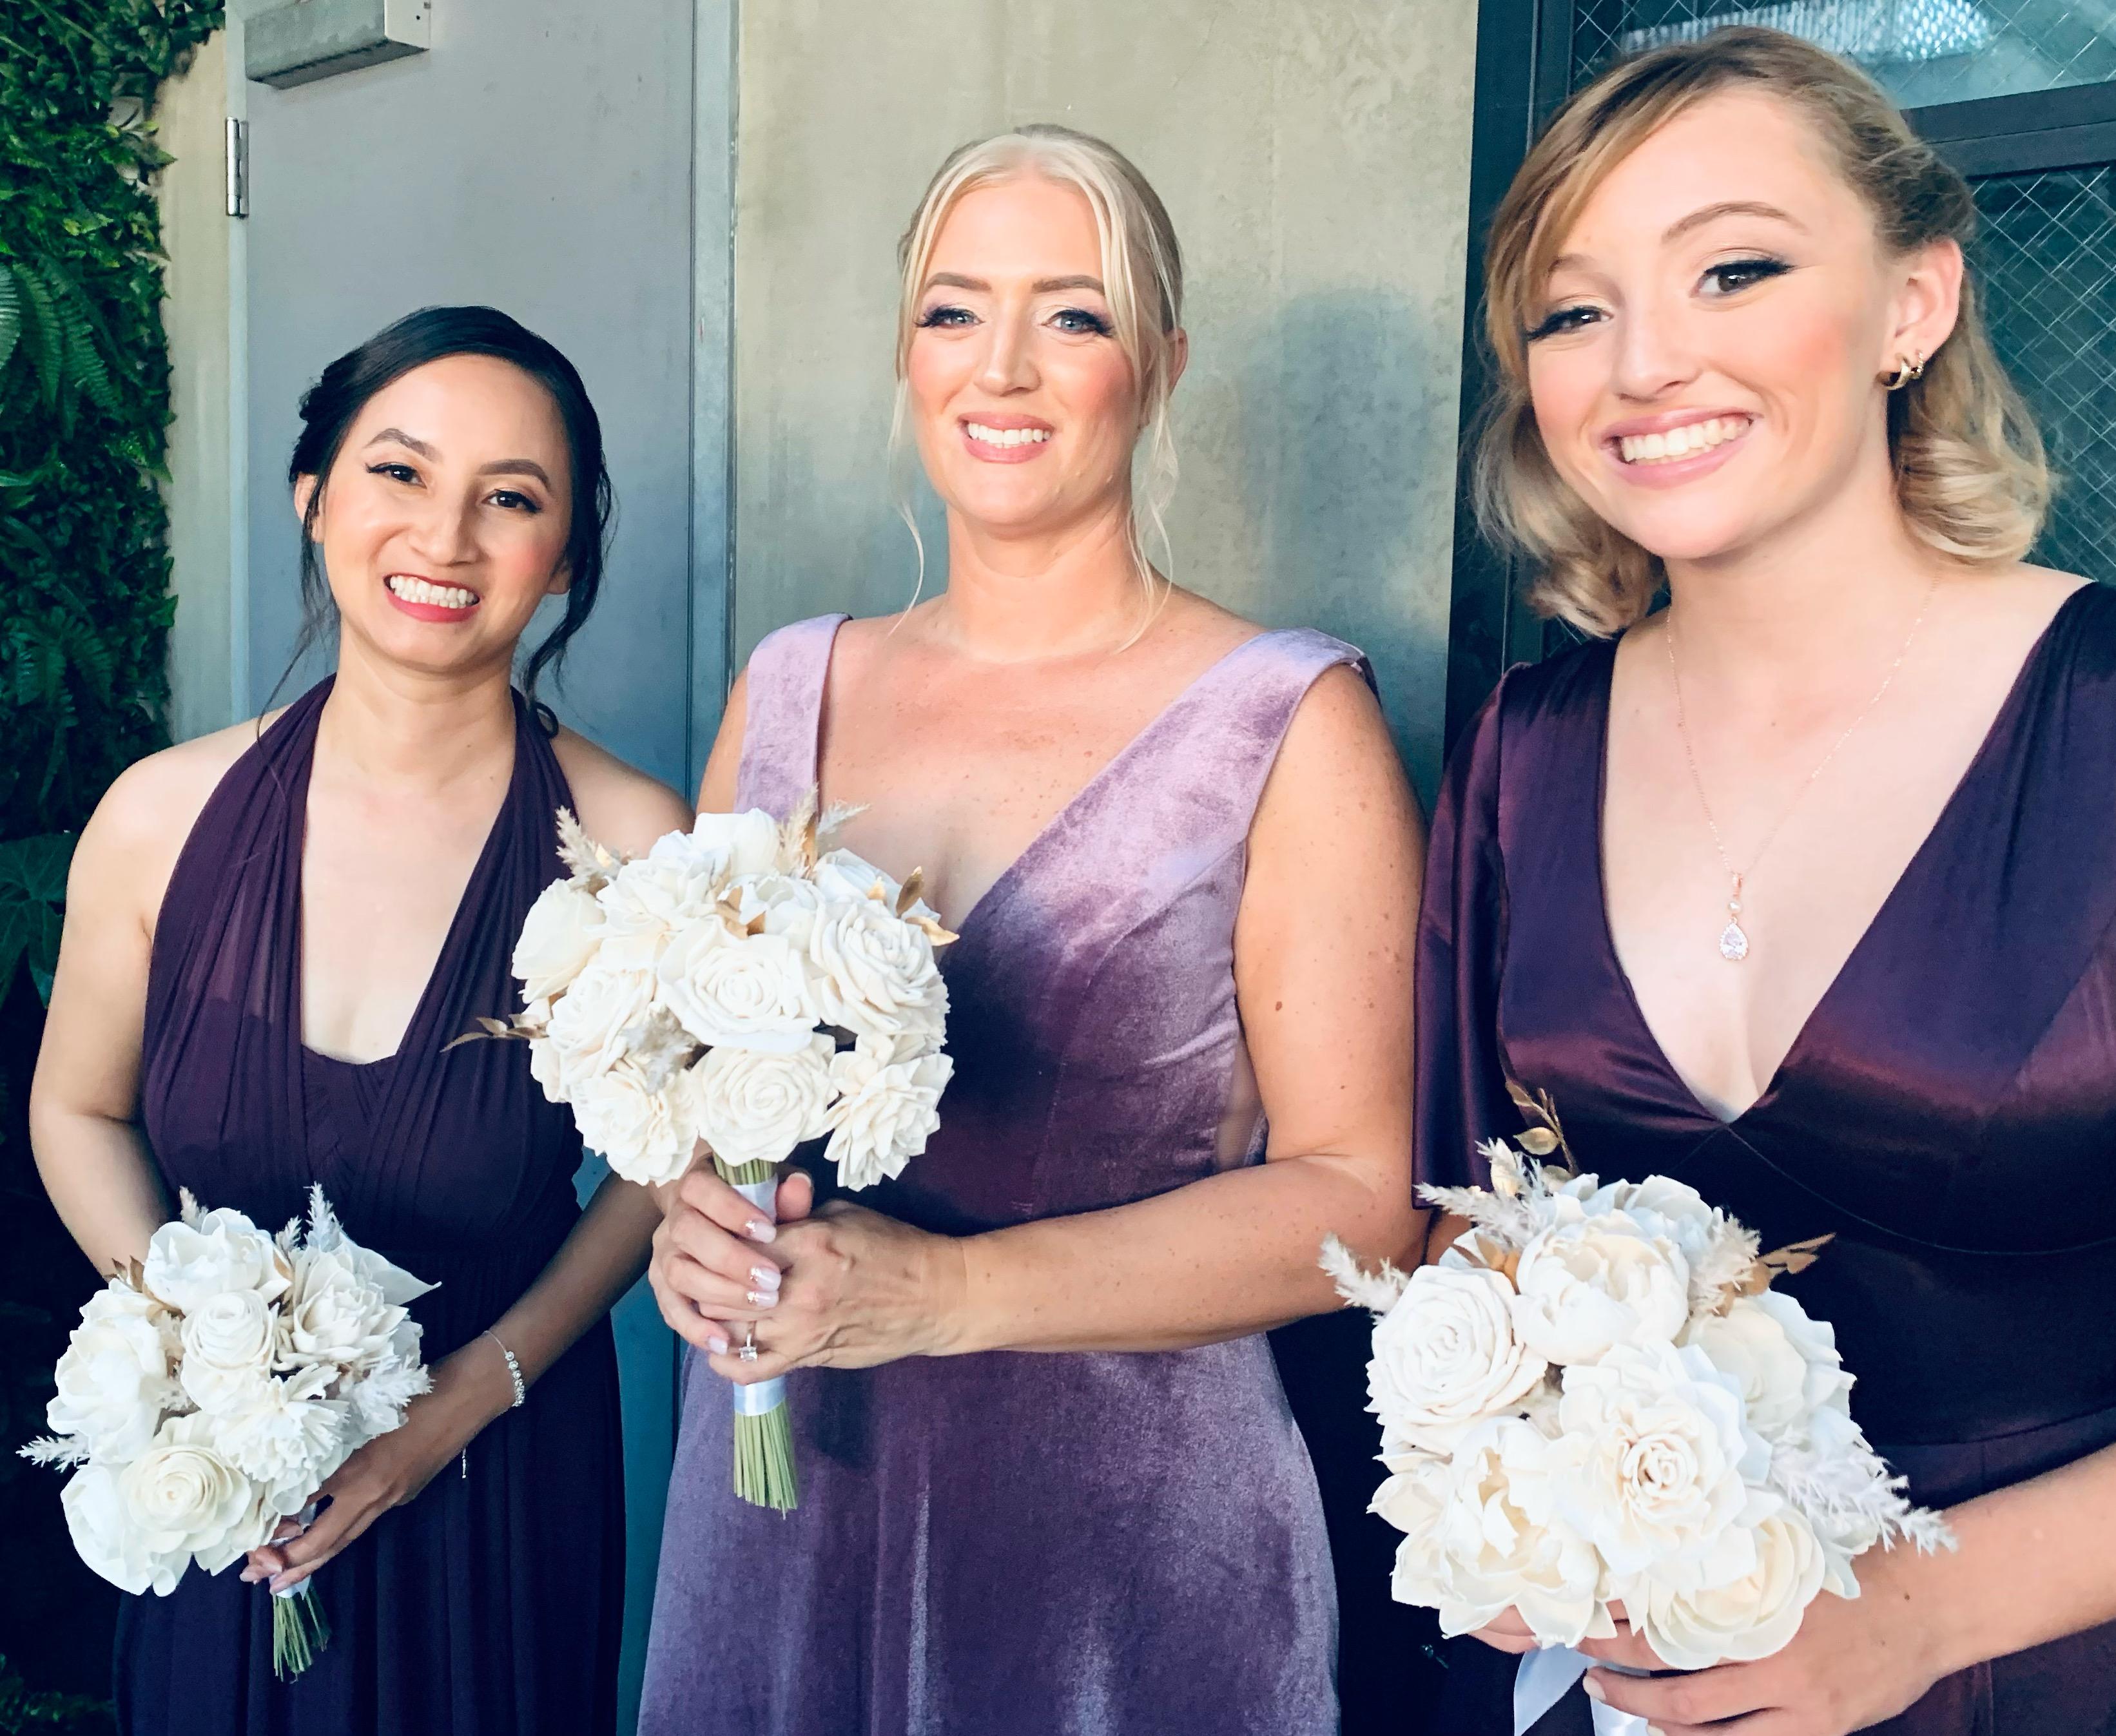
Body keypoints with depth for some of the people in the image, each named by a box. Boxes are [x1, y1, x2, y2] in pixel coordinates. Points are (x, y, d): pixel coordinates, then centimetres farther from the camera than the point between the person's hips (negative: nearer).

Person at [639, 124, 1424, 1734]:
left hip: (1123, 1543, -3)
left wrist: (946, 1291, -20)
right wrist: (697, 1207, -10)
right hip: (772, 1496, 4)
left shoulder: (1292, 724, -9)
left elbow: (1356, 1194, -12)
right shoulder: (786, 688, 3)